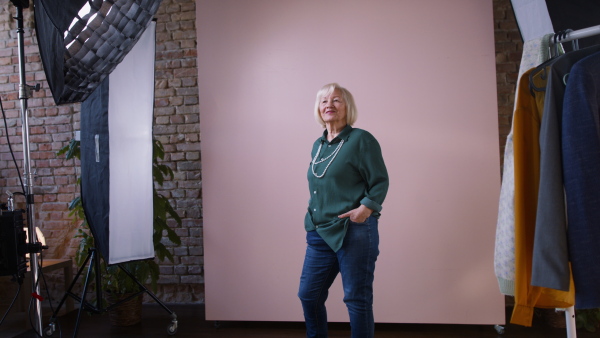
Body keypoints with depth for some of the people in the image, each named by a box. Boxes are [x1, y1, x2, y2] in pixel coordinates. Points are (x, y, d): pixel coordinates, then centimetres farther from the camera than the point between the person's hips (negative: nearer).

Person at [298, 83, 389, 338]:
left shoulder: (361, 140, -6)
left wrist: (366, 208, -25)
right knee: (308, 295, 12)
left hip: (354, 232, -7)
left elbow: (380, 182, -10)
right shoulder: (318, 145, 14)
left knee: (357, 299, 3)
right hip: (320, 234, 7)